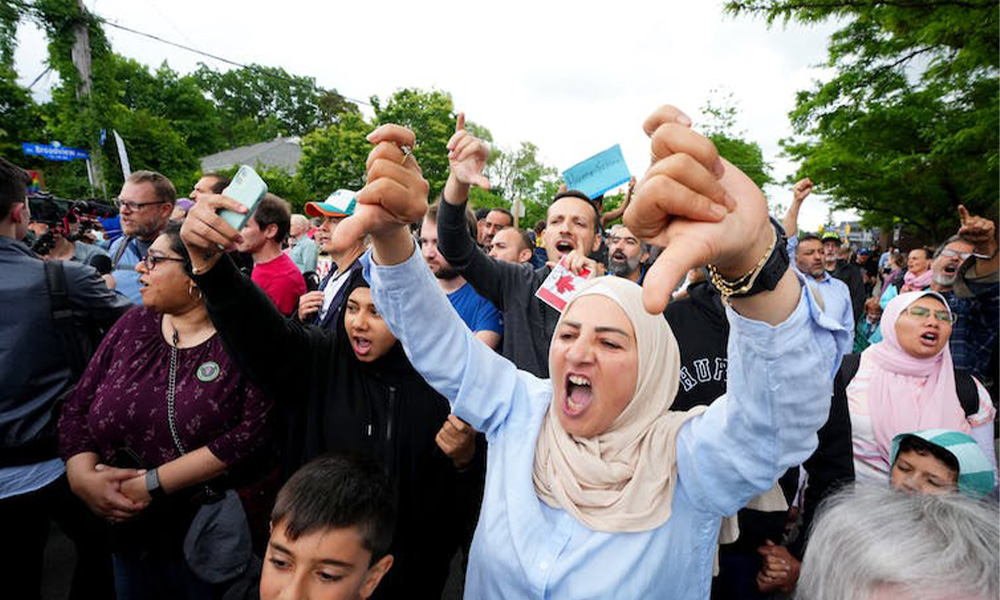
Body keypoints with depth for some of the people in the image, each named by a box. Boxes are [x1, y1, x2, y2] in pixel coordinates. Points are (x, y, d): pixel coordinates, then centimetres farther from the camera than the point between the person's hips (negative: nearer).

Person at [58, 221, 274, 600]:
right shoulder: (134, 324, 2)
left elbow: (253, 433, -25)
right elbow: (77, 406, 3)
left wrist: (152, 483, -22)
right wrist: (82, 476, -14)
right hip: (129, 533, 5)